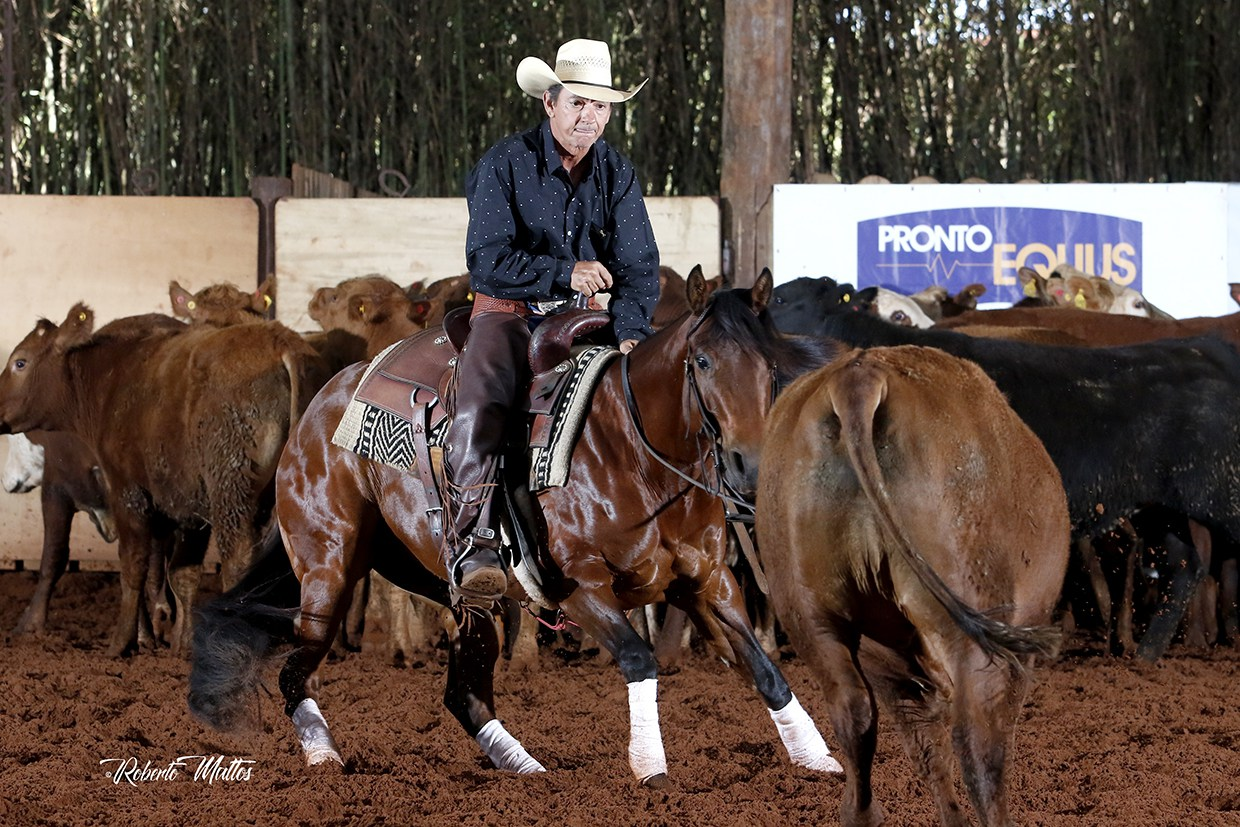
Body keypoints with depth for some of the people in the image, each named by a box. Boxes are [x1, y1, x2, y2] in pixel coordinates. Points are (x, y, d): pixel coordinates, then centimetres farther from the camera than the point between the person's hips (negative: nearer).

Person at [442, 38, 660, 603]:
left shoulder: (617, 174, 6)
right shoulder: (505, 166, -7)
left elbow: (638, 264, 0)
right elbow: (488, 260, -15)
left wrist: (631, 331, -19)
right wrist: (565, 273, -26)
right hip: (507, 311, -4)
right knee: (480, 401, -32)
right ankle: (473, 547, -40)